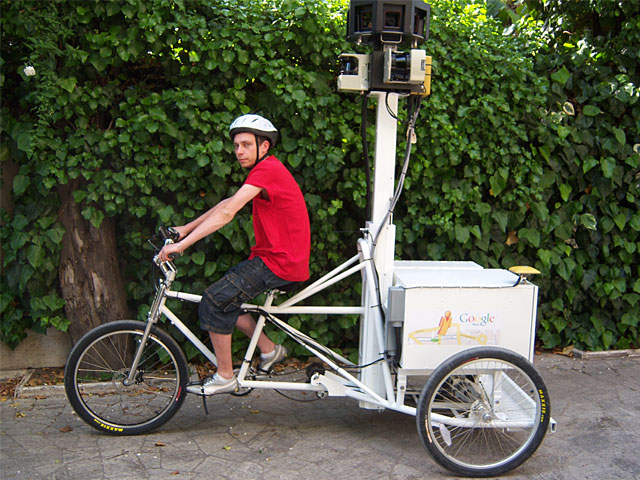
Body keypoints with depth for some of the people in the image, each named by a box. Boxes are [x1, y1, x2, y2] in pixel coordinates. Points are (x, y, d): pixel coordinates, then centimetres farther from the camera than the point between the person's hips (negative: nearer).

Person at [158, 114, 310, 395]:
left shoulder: (267, 169, -16)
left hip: (280, 262, -10)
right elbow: (229, 204, 19)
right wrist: (186, 229, 15)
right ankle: (269, 350, 22)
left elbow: (227, 213, -24)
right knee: (224, 297, 14)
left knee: (214, 302, -10)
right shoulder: (265, 170, 17)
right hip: (271, 256, 10)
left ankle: (225, 378, 4)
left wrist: (181, 244, -23)